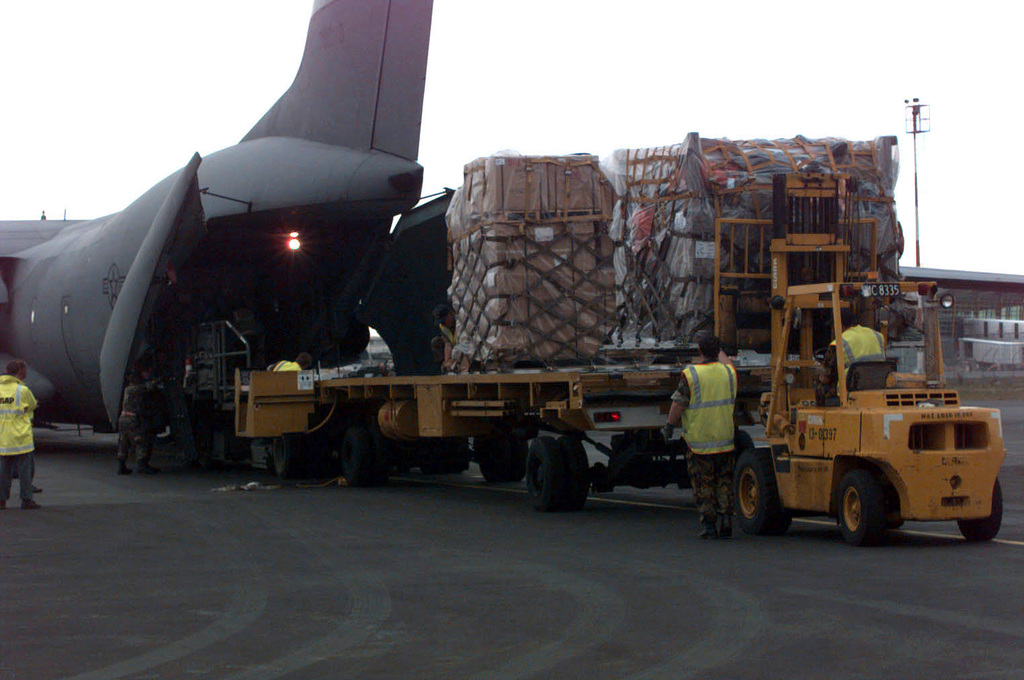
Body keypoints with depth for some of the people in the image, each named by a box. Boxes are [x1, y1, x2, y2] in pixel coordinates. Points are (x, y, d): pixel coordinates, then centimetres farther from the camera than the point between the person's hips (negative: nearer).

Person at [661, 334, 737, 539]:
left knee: (703, 485, 4)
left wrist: (669, 426, 2)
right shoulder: (728, 372, 2)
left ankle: (708, 524, 2)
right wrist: (719, 350, 43)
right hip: (725, 439, 3)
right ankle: (725, 521, 3)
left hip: (699, 441, -3)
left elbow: (678, 403, -10)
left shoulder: (691, 375, -11)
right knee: (724, 483, 11)